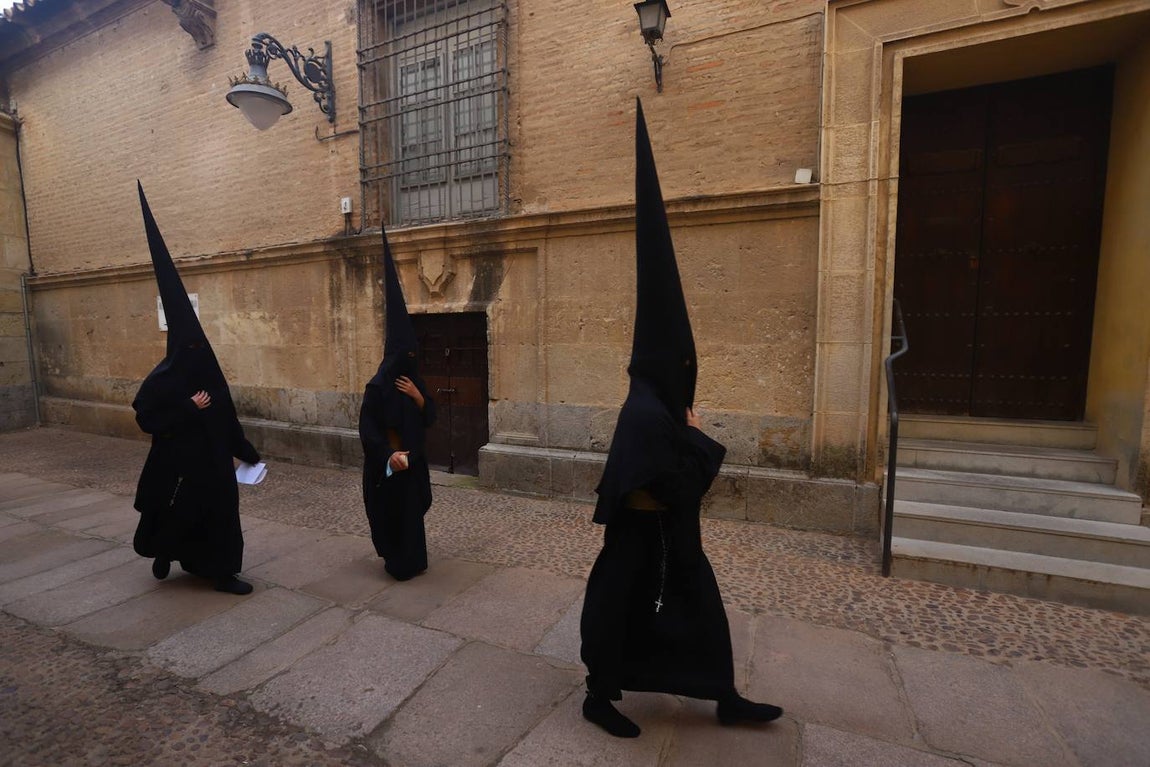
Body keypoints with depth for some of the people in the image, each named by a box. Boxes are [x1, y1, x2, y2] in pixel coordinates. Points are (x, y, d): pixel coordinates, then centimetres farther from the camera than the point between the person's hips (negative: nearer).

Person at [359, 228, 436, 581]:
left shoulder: (414, 382, 5)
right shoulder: (377, 386, -15)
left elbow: (430, 418, 4)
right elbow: (367, 427, -16)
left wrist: (418, 397, -13)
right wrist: (388, 453, -26)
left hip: (413, 458, 7)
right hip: (386, 461, -6)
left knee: (413, 509, 15)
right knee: (392, 511, 4)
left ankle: (410, 559, 31)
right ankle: (399, 562, 22)